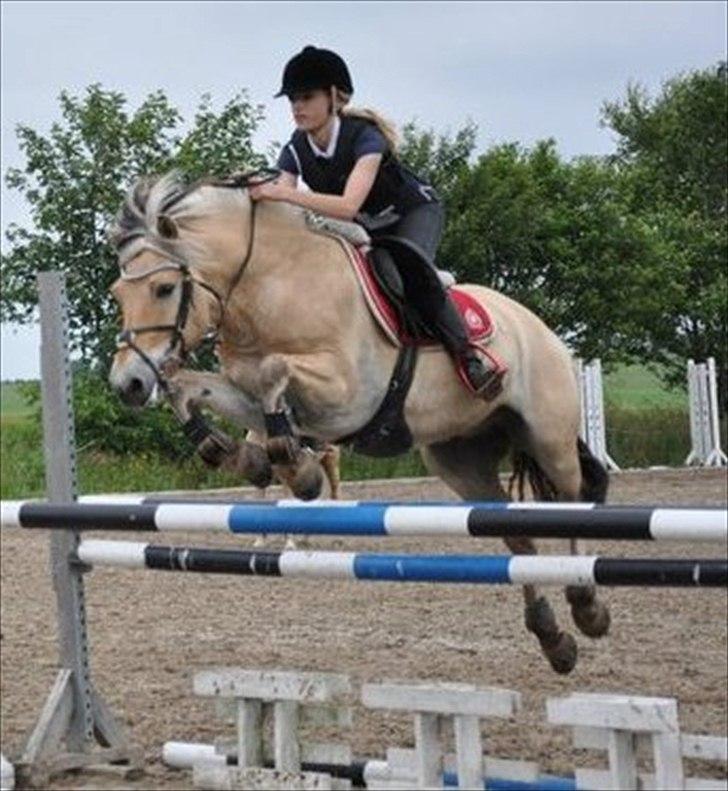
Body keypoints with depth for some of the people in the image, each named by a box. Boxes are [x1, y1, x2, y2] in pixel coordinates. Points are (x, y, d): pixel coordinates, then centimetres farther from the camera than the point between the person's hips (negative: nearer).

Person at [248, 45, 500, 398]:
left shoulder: (364, 137, -30)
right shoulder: (295, 151, -12)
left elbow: (348, 206, -45)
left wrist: (284, 194, -54)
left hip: (416, 214, -7)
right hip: (365, 230, 7)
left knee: (407, 264, -36)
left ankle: (468, 358, -34)